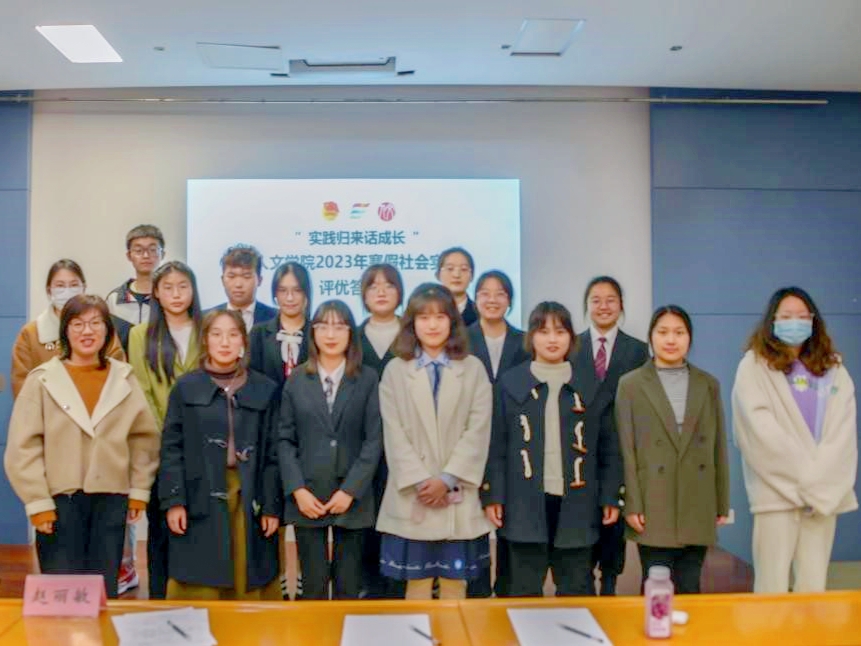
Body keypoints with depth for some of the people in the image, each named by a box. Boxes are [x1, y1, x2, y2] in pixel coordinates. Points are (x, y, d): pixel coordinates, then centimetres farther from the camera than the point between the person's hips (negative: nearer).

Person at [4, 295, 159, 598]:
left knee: (103, 593, 11)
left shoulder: (125, 378, 4)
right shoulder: (42, 379, -4)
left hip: (111, 499, 2)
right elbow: (23, 446, -5)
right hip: (60, 499, -2)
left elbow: (145, 436, 8)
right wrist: (37, 501, -8)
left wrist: (139, 490, 5)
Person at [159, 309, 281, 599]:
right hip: (200, 502, 0)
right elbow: (171, 449, 3)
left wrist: (272, 507, 0)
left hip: (249, 502, 1)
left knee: (248, 585, 5)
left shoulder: (265, 389, 5)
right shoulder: (185, 387, 5)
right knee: (200, 588, 3)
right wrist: (173, 500, -6)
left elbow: (273, 454, 5)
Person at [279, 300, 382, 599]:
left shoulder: (368, 379, 2)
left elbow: (374, 439, -2)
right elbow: (285, 439, 4)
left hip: (352, 497, -1)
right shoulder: (296, 380, 6)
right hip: (307, 497, 1)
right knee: (313, 585, 5)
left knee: (348, 586, 7)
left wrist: (350, 490, -10)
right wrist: (297, 489, -8)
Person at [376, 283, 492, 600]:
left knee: (455, 582, 7)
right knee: (417, 583, 6)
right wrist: (420, 481, -11)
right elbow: (394, 434, -1)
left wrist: (448, 479, -11)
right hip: (411, 496, 0)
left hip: (458, 496, 0)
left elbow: (478, 431, -2)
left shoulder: (473, 369, 6)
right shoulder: (395, 370, 6)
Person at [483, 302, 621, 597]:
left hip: (576, 503, 1)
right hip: (525, 503, -1)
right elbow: (496, 446, 3)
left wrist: (610, 496, 3)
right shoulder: (510, 383, 2)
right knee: (524, 591, 9)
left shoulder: (590, 384, 6)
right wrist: (492, 495, -3)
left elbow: (608, 446, 7)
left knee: (577, 591, 10)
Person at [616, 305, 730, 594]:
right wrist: (632, 505, -7)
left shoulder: (708, 385, 11)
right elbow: (626, 450, -2)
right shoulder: (631, 385, 2)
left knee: (690, 590, 8)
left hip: (698, 510, 3)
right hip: (654, 510, -2)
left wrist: (722, 503, 9)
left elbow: (718, 447, 11)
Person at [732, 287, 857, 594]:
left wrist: (820, 481, -9)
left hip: (826, 492, 4)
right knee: (772, 587, -5)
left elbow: (844, 430, 4)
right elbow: (762, 430, -7)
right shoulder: (755, 366, 2)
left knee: (814, 586, 4)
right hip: (777, 489, -3)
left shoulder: (833, 368, 14)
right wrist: (804, 479, -10)